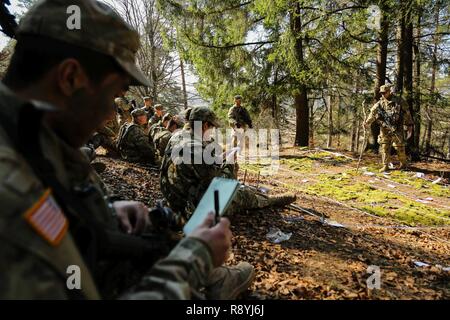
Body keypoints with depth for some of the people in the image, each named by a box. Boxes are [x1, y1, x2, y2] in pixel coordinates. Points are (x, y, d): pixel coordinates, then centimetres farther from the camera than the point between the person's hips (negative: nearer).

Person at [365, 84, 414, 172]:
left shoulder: (399, 101, -1)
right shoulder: (380, 103, 5)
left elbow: (407, 113, 4)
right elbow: (373, 113, -6)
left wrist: (409, 125, 4)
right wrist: (367, 122, -22)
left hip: (397, 129, -2)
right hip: (384, 129, 2)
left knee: (399, 147, 2)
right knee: (384, 147, 2)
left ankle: (403, 163, 24)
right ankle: (385, 165, 10)